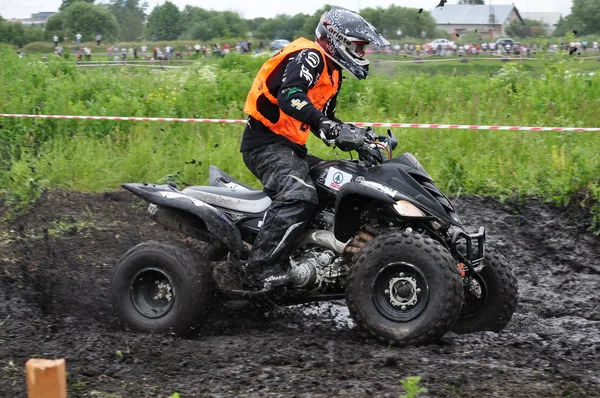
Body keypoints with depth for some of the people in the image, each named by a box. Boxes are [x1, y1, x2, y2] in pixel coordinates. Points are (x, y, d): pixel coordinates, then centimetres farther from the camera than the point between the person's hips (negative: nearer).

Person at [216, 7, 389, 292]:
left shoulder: (331, 72, 22)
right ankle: (258, 268, -39)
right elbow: (290, 95, -28)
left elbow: (326, 120, 27)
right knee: (299, 195, -32)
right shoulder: (309, 57, -10)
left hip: (289, 148, 11)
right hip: (266, 143, -11)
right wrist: (320, 122, -42)